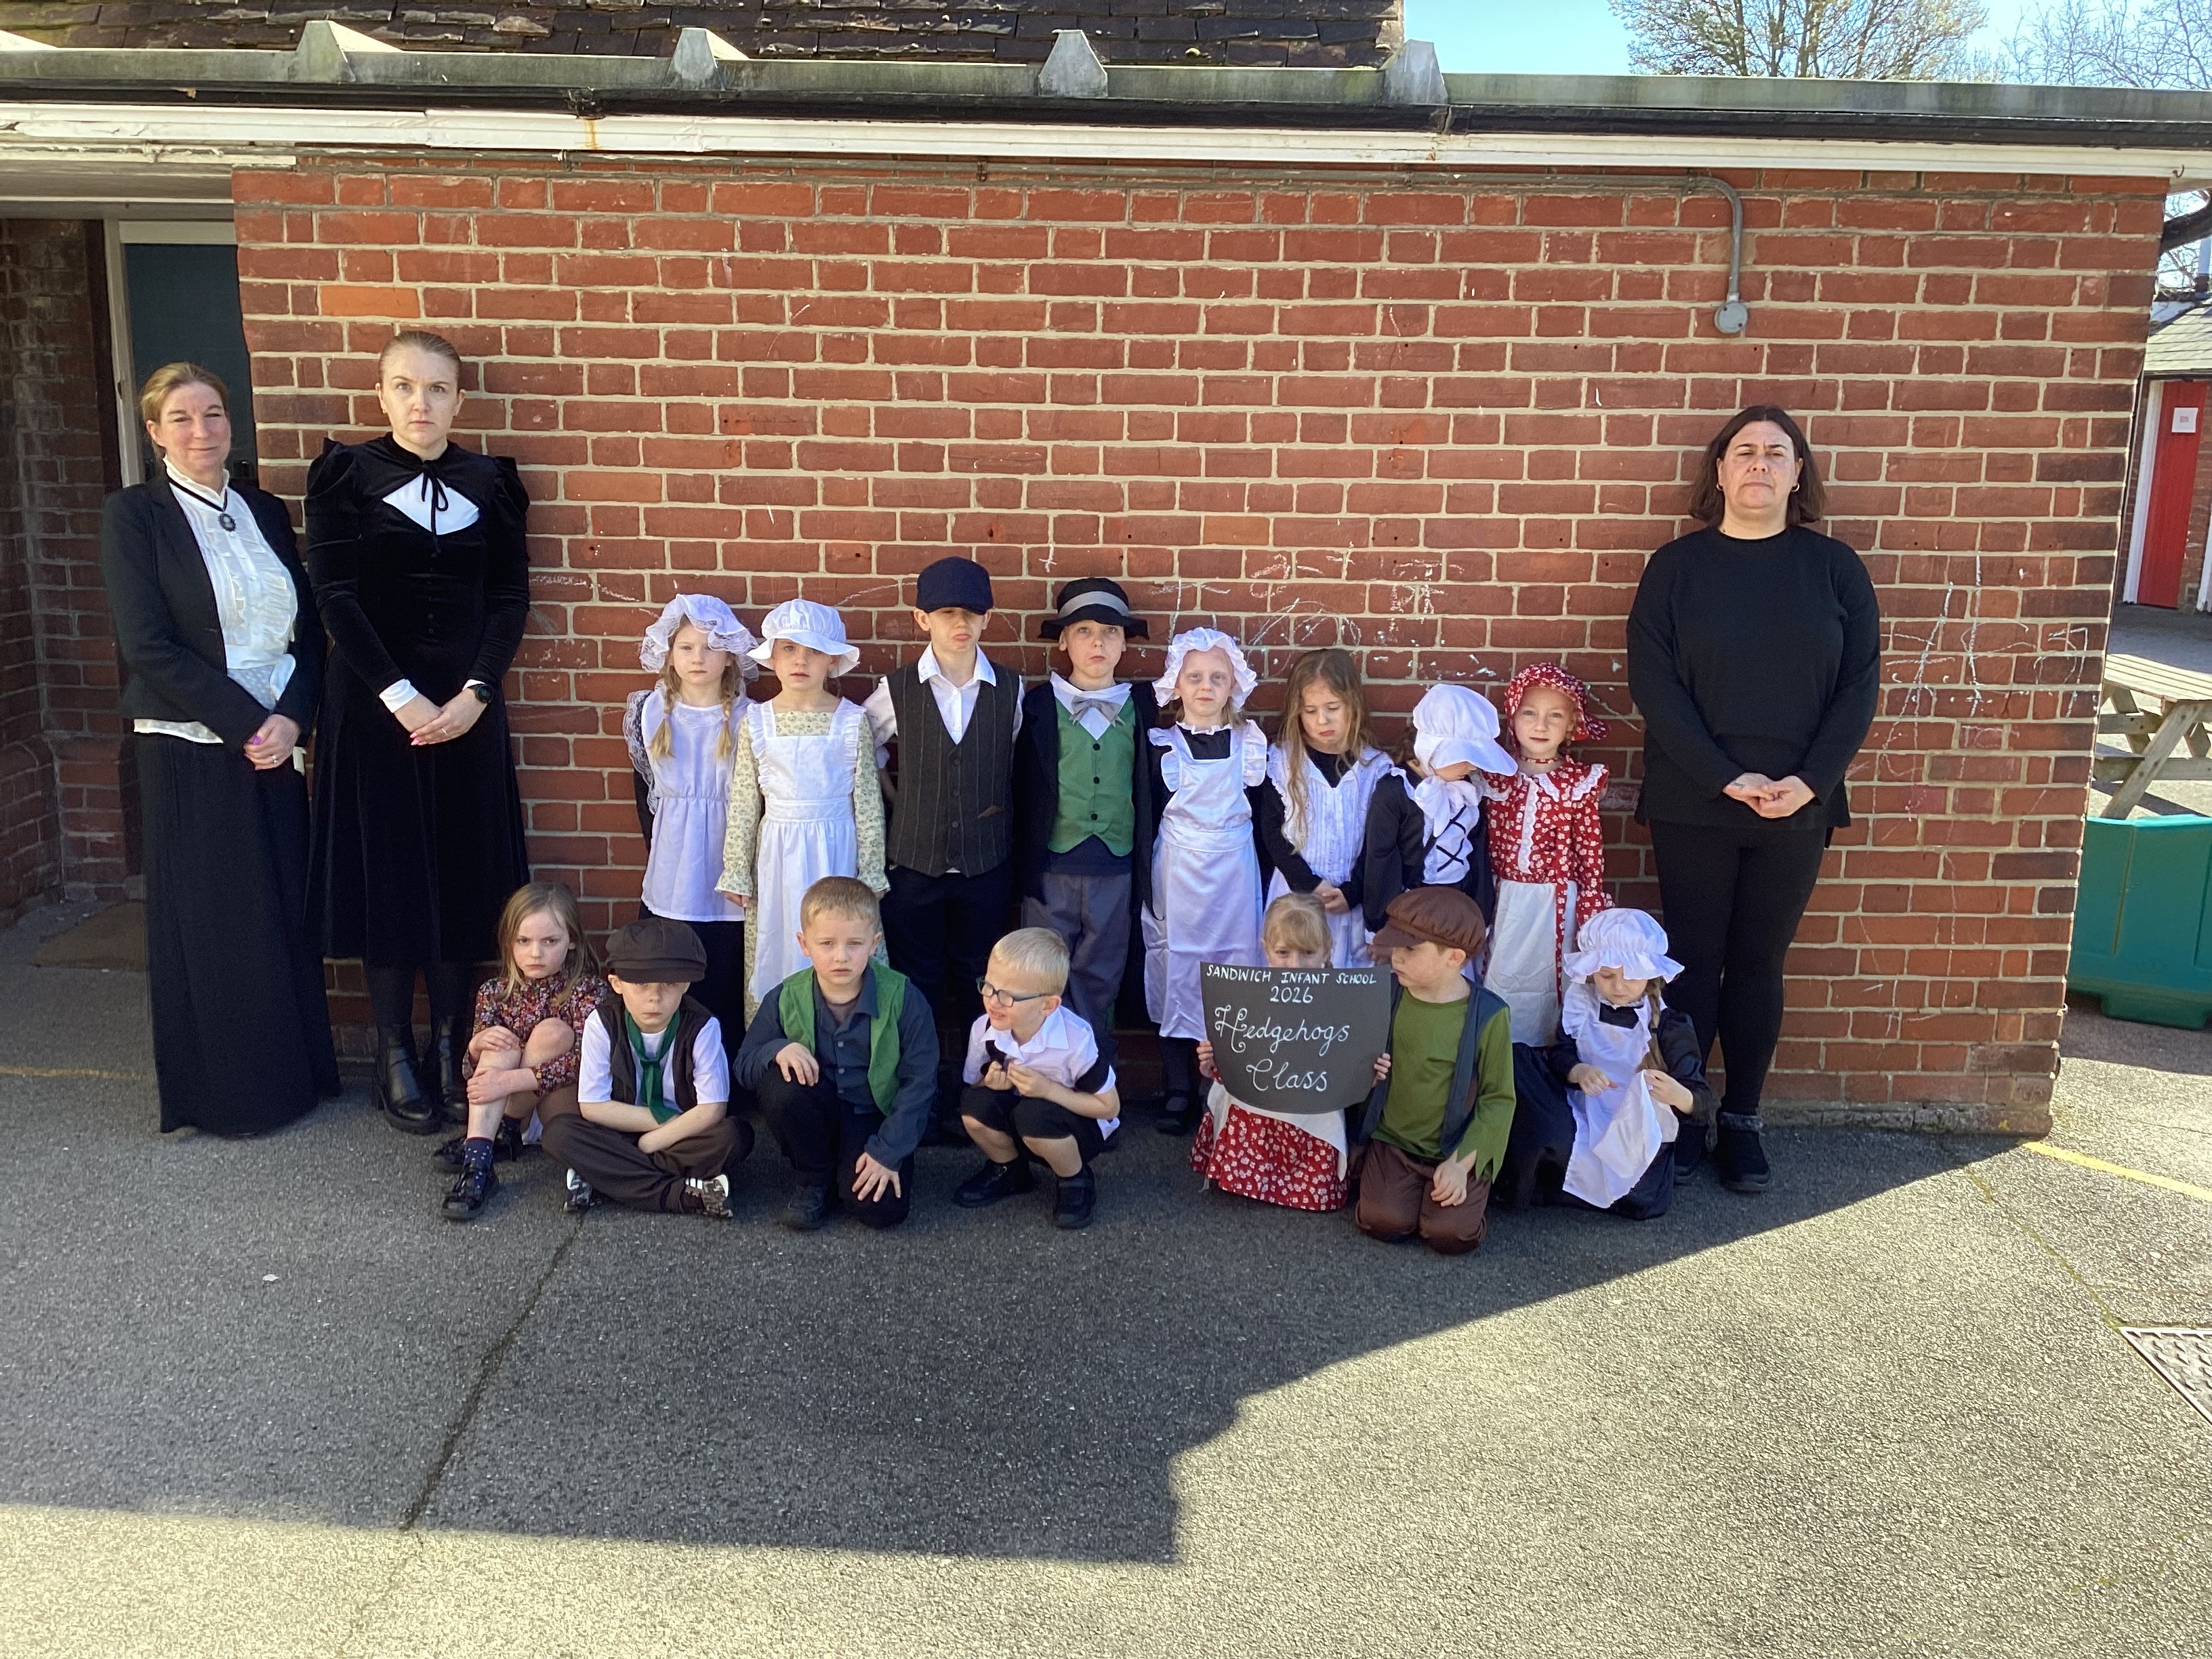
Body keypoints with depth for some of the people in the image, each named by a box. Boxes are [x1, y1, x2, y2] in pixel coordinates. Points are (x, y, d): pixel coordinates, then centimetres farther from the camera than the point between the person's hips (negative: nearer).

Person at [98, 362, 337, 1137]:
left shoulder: (265, 512, 11)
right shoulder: (134, 515, -4)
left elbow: (308, 631, 8)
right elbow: (149, 646, -12)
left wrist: (290, 718, -8)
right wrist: (246, 724, -15)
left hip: (276, 746, 4)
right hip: (192, 753, -4)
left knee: (286, 912, 9)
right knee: (211, 921, 4)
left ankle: (297, 1070, 23)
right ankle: (223, 1093, 17)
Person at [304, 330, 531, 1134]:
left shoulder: (491, 482, 6)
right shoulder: (344, 474, 0)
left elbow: (511, 597, 3)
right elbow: (335, 594, -7)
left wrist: (475, 691, -10)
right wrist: (399, 696, -15)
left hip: (466, 703, 2)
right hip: (374, 704, -2)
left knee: (466, 871, 4)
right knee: (387, 870, 2)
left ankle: (451, 1044, 16)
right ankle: (396, 1055, 13)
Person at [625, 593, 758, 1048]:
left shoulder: (747, 719, -4)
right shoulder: (648, 712, 3)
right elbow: (644, 789, 13)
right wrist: (657, 849, 11)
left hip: (729, 886, -2)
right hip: (670, 885, 2)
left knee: (726, 994, 2)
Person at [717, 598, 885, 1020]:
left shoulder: (852, 720, -3)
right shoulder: (756, 721, 0)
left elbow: (867, 799, 0)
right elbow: (743, 804, 4)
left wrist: (872, 872, 0)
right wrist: (736, 873, 5)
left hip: (836, 849, -1)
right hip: (778, 850, 1)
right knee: (773, 951, 6)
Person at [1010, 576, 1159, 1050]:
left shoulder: (1141, 704, 3)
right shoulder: (1038, 705, -1)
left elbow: (1152, 782, 6)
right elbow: (1019, 785, 1)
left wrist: (1146, 863, 3)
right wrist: (1021, 862, -1)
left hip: (1117, 868, 1)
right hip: (1051, 866, -1)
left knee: (1100, 979, 13)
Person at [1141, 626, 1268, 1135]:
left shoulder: (1249, 742, 3)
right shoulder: (1160, 743, 0)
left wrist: (1265, 878, 2)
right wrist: (1145, 882, -1)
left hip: (1235, 873, 1)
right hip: (1176, 873, -1)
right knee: (1175, 975, 2)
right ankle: (1179, 1092, 12)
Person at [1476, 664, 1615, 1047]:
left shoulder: (1582, 781, -4)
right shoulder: (1496, 777, 3)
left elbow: (1591, 854, -4)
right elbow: (1487, 848, 6)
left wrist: (1591, 916, -6)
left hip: (1557, 903, -2)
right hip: (1504, 901, 2)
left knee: (1547, 981, 5)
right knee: (1498, 981, 7)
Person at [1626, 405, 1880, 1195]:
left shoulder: (1834, 567, 4)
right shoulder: (1677, 565, 0)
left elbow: (1859, 683, 2)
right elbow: (1653, 683, -7)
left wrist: (1810, 780, -12)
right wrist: (1727, 777, -16)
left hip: (1797, 807, 2)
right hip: (1692, 805, -1)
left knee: (1759, 964, 9)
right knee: (1693, 961, 4)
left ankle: (1742, 1121, 20)